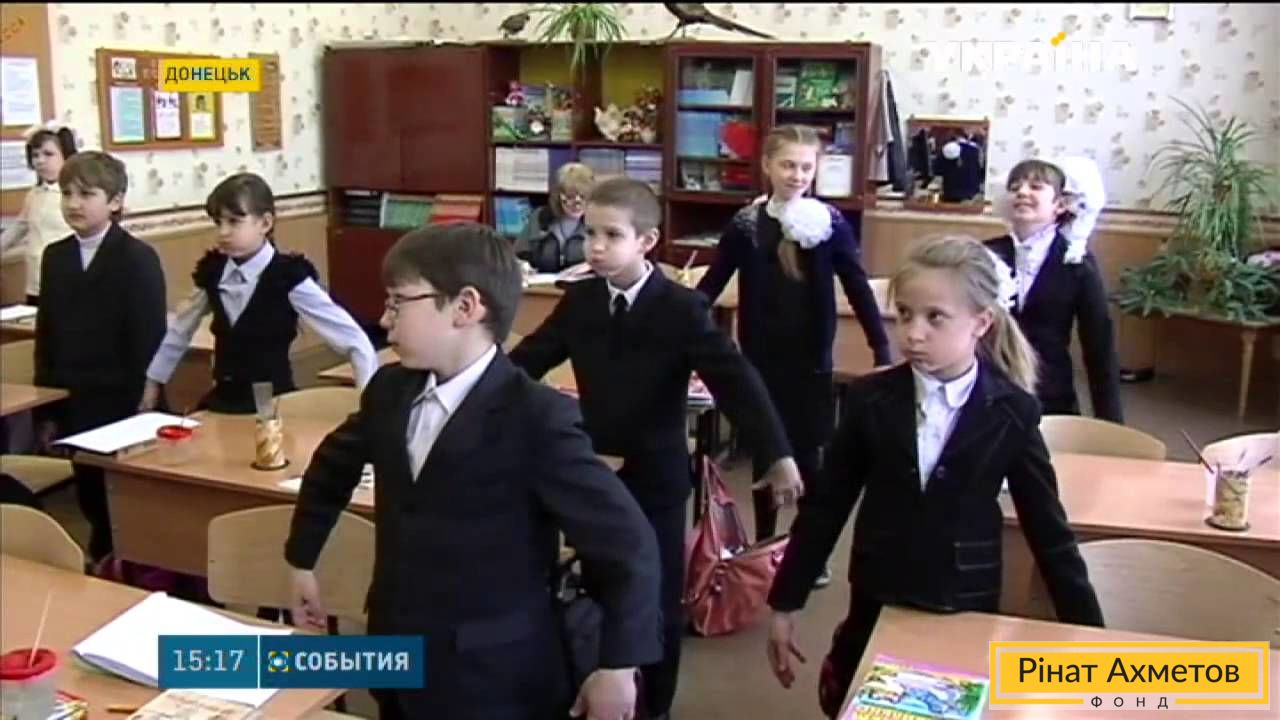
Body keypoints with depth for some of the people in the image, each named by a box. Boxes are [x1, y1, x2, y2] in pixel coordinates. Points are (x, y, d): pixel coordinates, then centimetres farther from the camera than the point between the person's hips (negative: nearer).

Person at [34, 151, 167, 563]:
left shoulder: (138, 259, -9)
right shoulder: (55, 257, 10)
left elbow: (149, 343, -11)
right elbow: (46, 337, 12)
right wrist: (46, 410, 9)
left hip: (123, 408, -5)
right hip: (73, 407, 6)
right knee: (91, 499, 13)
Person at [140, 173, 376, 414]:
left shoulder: (289, 277, -13)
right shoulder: (212, 272, 2)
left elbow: (351, 337, -16)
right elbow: (180, 330, 19)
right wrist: (153, 381, 23)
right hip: (222, 401, 5)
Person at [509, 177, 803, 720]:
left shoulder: (681, 308, -14)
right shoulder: (579, 301, -1)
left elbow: (736, 380, -21)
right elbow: (529, 359, 4)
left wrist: (776, 455, -30)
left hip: (655, 477, -3)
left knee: (658, 598, 10)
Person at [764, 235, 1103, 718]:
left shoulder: (1011, 412, -9)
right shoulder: (872, 399, -7)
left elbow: (1049, 531, -3)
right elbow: (826, 506, 1)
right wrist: (785, 603, 3)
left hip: (967, 612, -1)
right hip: (877, 605, 1)